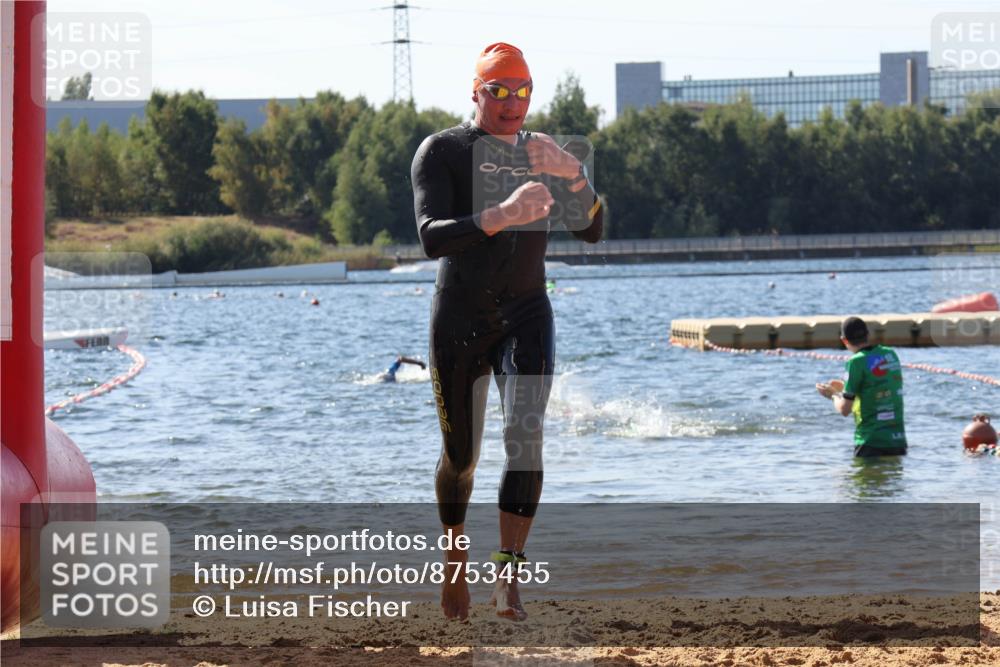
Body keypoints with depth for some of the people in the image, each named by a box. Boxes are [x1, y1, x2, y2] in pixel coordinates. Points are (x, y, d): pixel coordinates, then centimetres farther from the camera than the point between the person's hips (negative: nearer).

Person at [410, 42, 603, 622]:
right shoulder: (441, 152, -10)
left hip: (526, 316, 2)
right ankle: (456, 564, 34)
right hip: (459, 322, -2)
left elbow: (592, 231, -5)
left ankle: (509, 577, -24)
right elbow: (432, 237, -27)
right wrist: (499, 217, -43)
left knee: (526, 434, -19)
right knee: (461, 458, 7)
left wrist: (572, 174, -23)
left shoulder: (543, 156, 5)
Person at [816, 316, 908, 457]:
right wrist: (845, 388, 32)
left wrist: (833, 395, 13)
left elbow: (844, 410, -8)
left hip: (871, 443, -6)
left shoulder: (857, 362, -12)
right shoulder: (891, 354, 7)